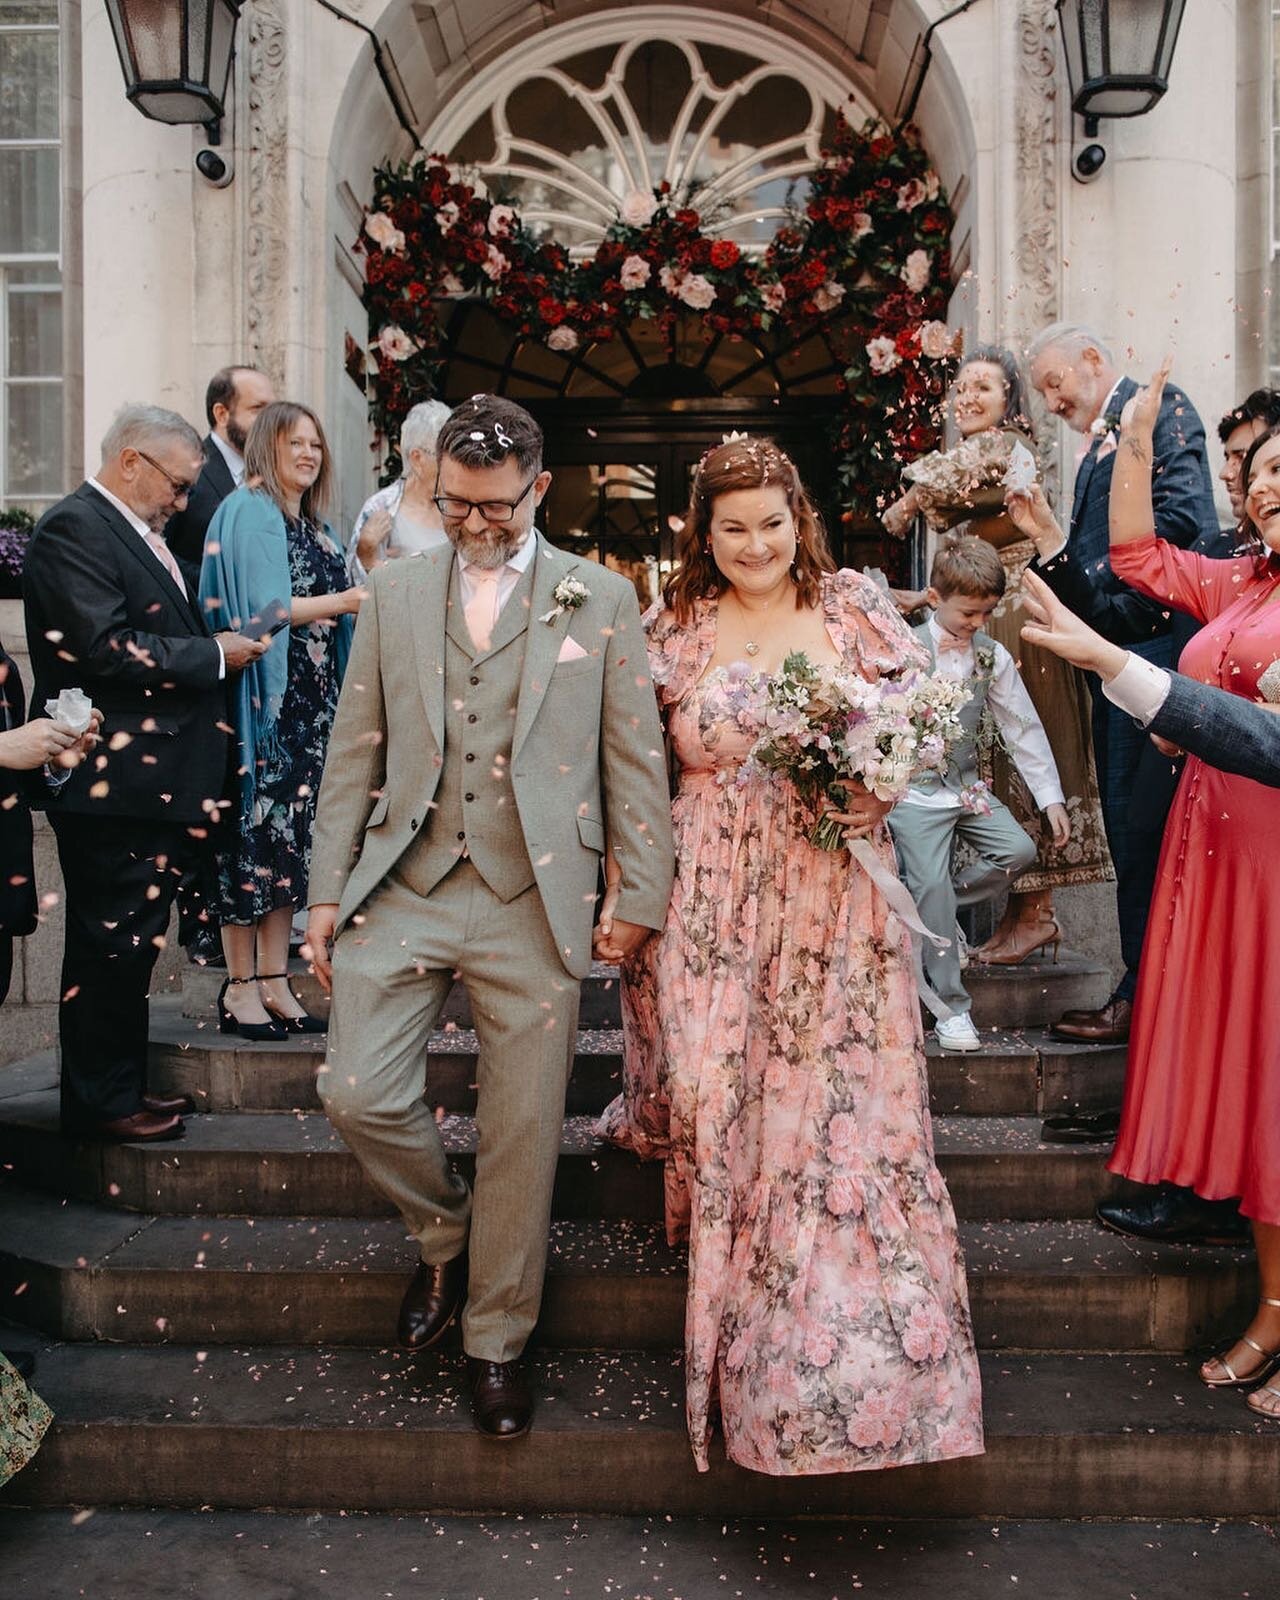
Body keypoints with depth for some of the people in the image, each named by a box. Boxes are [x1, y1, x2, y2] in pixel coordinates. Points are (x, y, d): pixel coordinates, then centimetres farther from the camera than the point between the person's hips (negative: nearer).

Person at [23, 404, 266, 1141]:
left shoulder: (139, 532, 18)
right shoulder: (74, 529, -12)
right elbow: (109, 649, -22)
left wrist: (218, 646, 6)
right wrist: (215, 654, -14)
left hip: (155, 778, 10)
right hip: (114, 782, -10)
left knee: (131, 942, 16)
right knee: (110, 945, 0)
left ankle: (120, 1087, 28)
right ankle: (101, 1102, 13)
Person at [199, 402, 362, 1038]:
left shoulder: (317, 527, 19)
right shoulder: (248, 512, -6)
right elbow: (262, 608, -17)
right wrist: (345, 599, -20)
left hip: (311, 703, 8)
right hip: (262, 700, -8)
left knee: (292, 836, 7)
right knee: (253, 835, -4)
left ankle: (274, 983, 13)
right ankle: (241, 988, 5)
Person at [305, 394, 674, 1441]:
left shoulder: (601, 600, 5)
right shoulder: (396, 592, 11)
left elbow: (636, 756, 3)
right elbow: (357, 750, 10)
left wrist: (642, 894, -1)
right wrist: (330, 889, 6)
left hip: (534, 900, -2)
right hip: (405, 885, 2)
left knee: (523, 1135, 4)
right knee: (359, 1095, -5)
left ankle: (497, 1342, 26)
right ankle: (445, 1233, 27)